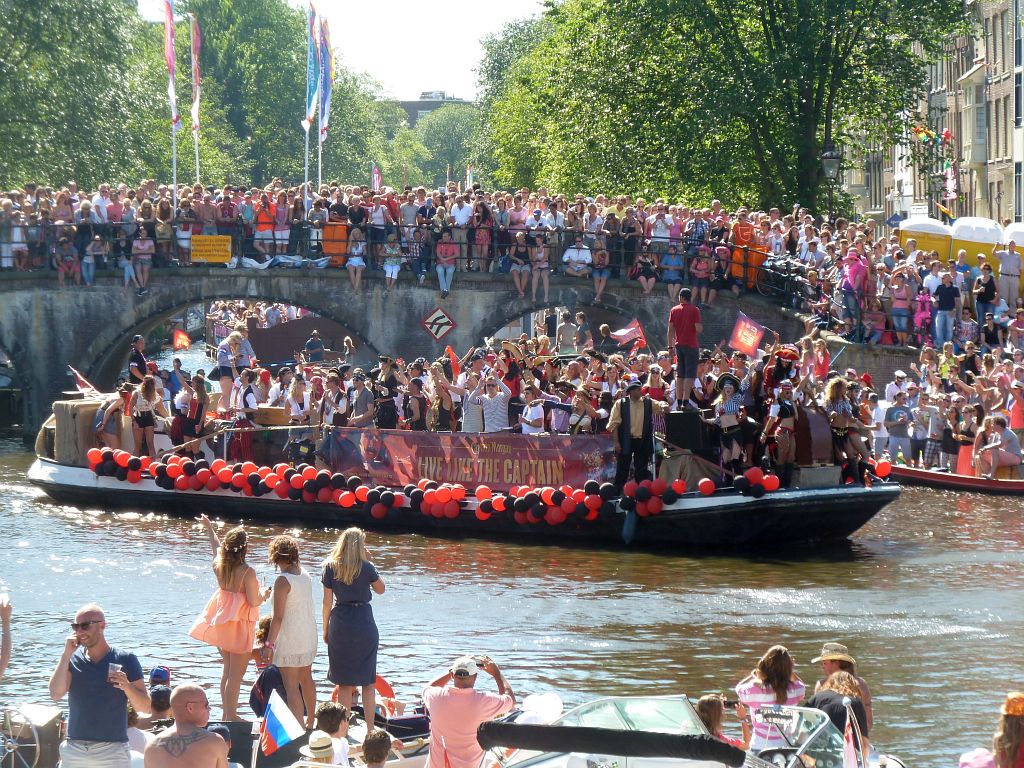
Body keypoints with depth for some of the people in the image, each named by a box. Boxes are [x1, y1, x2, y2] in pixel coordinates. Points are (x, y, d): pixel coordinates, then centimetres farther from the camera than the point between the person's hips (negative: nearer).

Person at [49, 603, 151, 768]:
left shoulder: (125, 660, 1)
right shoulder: (72, 660, 8)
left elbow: (145, 707, 0)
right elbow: (55, 694, -7)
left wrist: (127, 686, -19)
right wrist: (66, 654, -8)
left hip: (112, 751, -3)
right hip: (74, 751, 3)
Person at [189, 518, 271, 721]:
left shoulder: (219, 565, -3)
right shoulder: (247, 572, -21)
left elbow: (216, 545, 18)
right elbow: (254, 601, -20)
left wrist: (208, 526, 37)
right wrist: (264, 594, 3)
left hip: (221, 623, 7)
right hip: (240, 624, -7)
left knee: (227, 669, 20)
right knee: (236, 673, -2)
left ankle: (226, 711, 26)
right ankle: (231, 715, -1)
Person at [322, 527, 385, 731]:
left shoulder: (330, 567, -2)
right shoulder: (366, 568, -8)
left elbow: (327, 602, 1)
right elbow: (380, 589, 10)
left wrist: (325, 629, 11)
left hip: (340, 625, 2)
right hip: (364, 623, -2)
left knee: (345, 682, 8)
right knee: (368, 681, 7)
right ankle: (370, 728, 6)